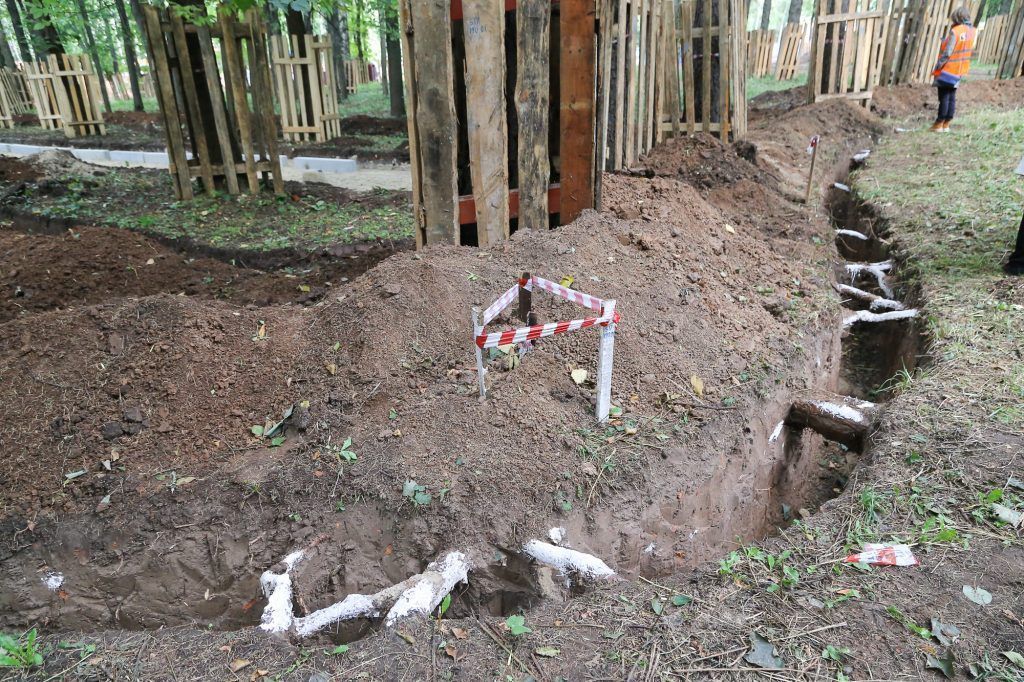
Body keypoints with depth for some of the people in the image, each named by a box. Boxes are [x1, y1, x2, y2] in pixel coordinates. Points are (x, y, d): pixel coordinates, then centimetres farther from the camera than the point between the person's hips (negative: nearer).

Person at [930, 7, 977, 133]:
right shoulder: (973, 32, 5)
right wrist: (963, 62, 18)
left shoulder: (955, 32, -17)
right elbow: (972, 52, 9)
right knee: (952, 97, 10)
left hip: (948, 70, -7)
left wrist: (937, 67, -14)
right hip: (960, 71, 7)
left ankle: (939, 124, 2)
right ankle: (946, 125, 13)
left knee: (944, 97, -2)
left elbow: (947, 53, -20)